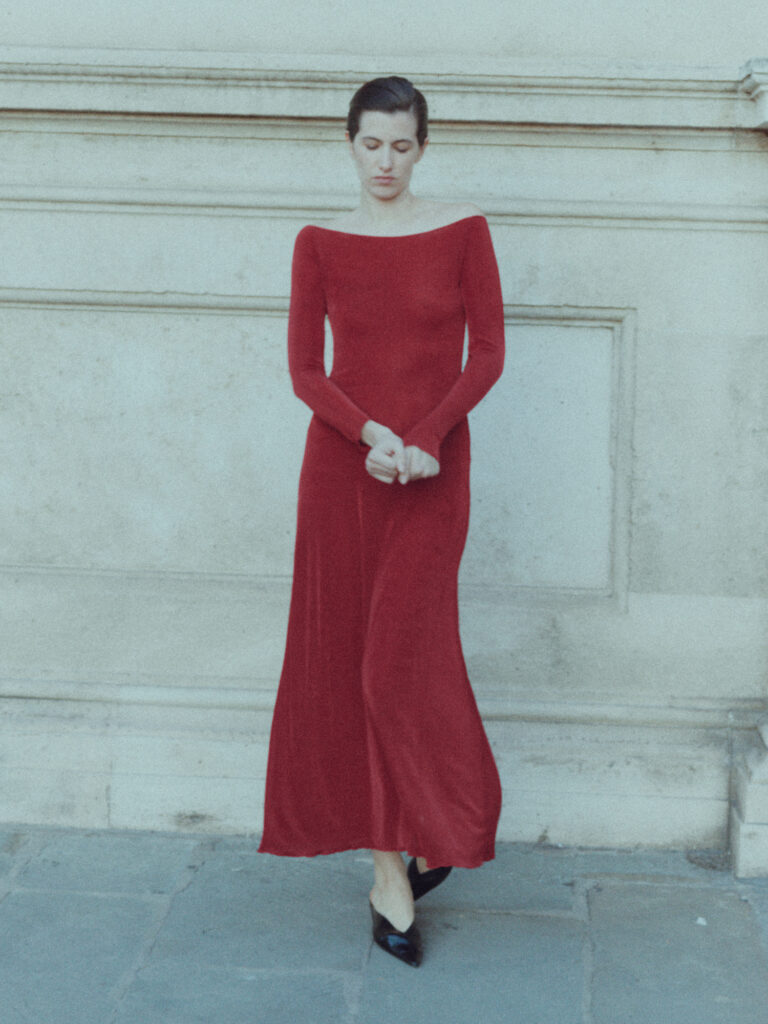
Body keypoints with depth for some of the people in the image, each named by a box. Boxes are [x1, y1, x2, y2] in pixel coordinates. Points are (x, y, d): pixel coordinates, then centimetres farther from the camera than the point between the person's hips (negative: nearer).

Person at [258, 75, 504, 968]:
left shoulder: (463, 231, 2)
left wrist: (423, 439, -14)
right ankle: (407, 843, 16)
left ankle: (393, 867, 8)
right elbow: (304, 368, 1)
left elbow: (488, 354, -1)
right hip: (340, 463, 2)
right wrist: (370, 433, -16)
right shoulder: (319, 243, 5)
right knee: (342, 655, 2)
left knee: (403, 655, -8)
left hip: (433, 467, -2)